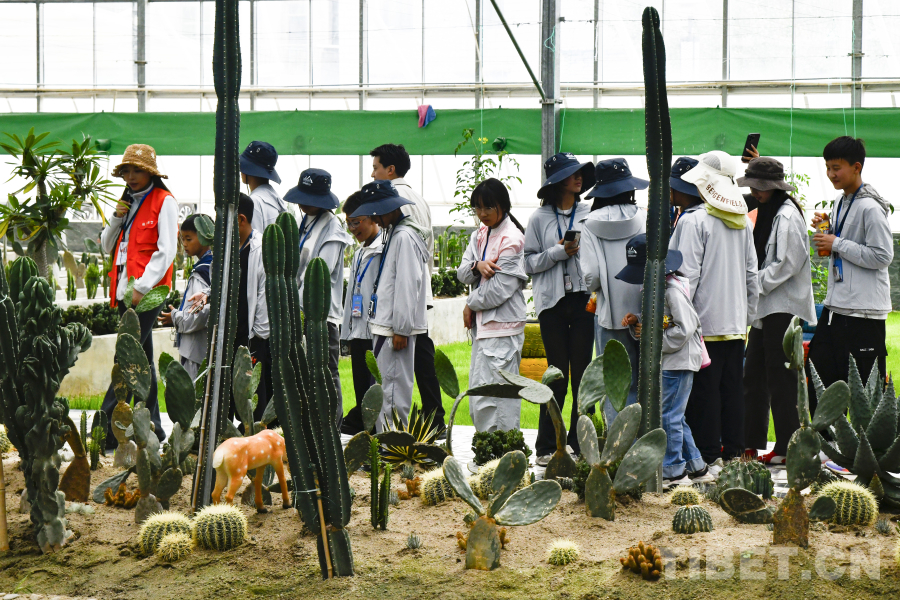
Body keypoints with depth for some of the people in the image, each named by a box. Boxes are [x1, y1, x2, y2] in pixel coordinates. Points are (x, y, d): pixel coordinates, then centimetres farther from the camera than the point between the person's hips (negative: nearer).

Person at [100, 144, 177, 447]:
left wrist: (141, 287, -18)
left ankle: (106, 431, -15)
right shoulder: (129, 202, 20)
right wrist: (116, 219, 3)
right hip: (126, 292, 8)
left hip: (147, 293, -8)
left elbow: (166, 251, -11)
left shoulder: (164, 201, -3)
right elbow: (108, 247, 21)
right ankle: (152, 427, 16)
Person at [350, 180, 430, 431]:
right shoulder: (393, 234, 18)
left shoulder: (405, 237, -13)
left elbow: (407, 285, -18)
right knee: (390, 385, 13)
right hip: (386, 325, 10)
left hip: (397, 327, -10)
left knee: (394, 387, -7)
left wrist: (400, 330, -19)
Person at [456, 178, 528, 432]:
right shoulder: (480, 235, 14)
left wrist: (470, 305, -3)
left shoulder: (512, 239, -12)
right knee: (477, 398, 11)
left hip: (502, 327, -9)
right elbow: (462, 273, 8)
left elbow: (498, 290, -16)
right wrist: (477, 266, -13)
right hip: (483, 325, 9)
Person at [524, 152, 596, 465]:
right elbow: (529, 262, 3)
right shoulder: (540, 218, 6)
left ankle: (579, 443, 9)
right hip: (552, 301, -1)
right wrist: (559, 252, -10)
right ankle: (547, 445, 8)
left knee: (583, 372, 1)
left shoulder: (590, 214, 9)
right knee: (557, 373, -1)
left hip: (583, 298, 1)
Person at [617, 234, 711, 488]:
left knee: (669, 415, -6)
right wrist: (636, 323, 1)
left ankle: (673, 471, 2)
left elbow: (684, 330, -22)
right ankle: (696, 467, 22)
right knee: (675, 416, 14)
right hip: (667, 362, 10)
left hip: (679, 361, -10)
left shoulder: (674, 290, -17)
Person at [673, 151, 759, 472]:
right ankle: (734, 452, 16)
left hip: (705, 321, -6)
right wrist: (748, 316, 21)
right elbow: (751, 274, 14)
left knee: (704, 389, -1)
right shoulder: (743, 222, 9)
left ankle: (709, 456, 1)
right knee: (733, 388, 10)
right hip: (736, 322, 7)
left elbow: (687, 274, -14)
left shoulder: (693, 220, -12)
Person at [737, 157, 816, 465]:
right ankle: (751, 442, 20)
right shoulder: (766, 212, 17)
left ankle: (786, 447, 0)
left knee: (780, 377, -6)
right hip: (765, 306, 10)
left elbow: (787, 264, -20)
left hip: (783, 306, -10)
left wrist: (755, 285, -15)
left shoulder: (787, 215, -14)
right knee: (754, 373, 12)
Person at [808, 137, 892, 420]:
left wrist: (837, 244, -16)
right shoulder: (840, 202, 13)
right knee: (818, 375, 12)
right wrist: (826, 228, 6)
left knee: (866, 390, -3)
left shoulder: (870, 207, -15)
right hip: (836, 305, 9)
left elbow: (882, 255, -19)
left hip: (863, 311, -9)